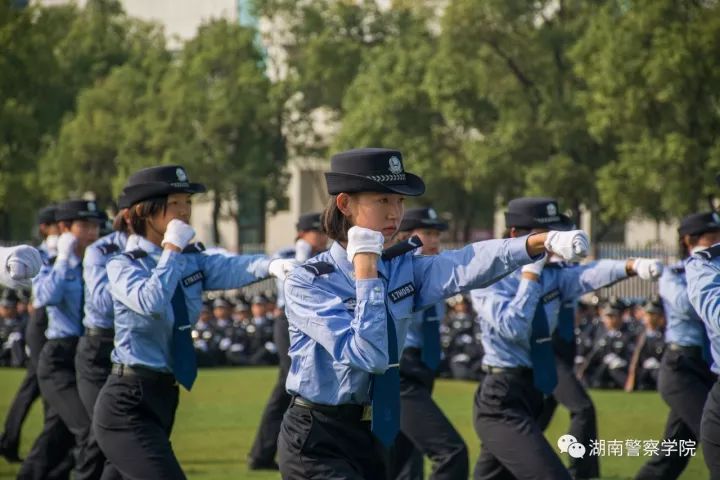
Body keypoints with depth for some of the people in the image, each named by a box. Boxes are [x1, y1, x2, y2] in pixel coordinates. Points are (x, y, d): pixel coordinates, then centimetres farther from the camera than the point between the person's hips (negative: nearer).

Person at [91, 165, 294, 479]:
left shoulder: (191, 259, 7)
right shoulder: (124, 265, -10)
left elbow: (230, 269, -15)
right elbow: (150, 302, -31)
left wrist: (271, 265, -35)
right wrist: (172, 250, -21)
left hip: (165, 396, 8)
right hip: (128, 405, -8)